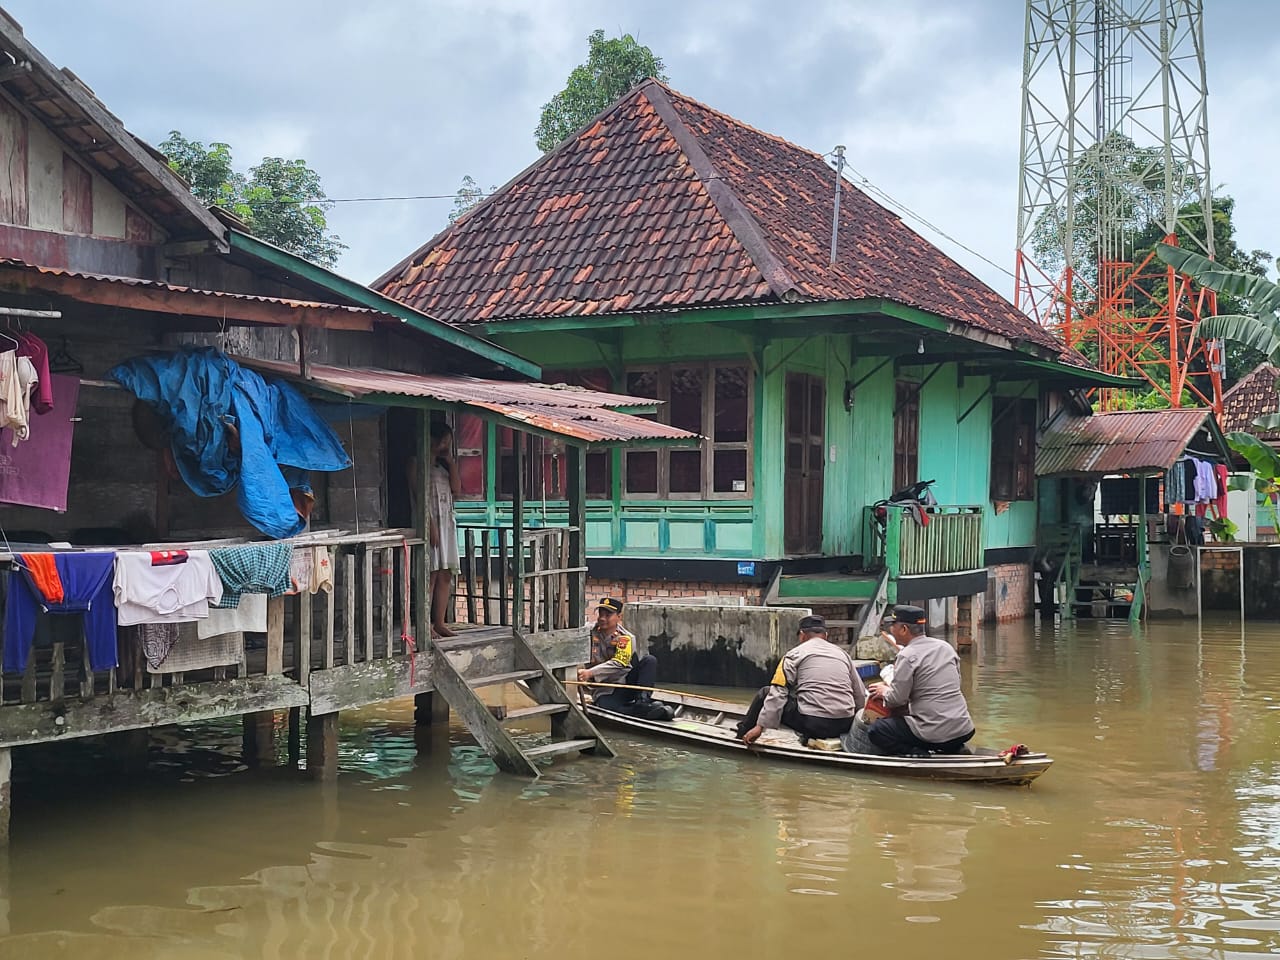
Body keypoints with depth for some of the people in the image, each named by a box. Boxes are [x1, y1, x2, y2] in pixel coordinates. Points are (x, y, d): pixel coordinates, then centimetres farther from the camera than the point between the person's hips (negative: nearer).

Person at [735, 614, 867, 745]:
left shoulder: (795, 654, 5)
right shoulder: (842, 654, 17)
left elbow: (777, 693, -4)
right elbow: (861, 695, 16)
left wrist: (760, 726, -5)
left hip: (813, 723, -5)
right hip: (845, 725, 5)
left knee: (765, 693, 16)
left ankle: (743, 734, 29)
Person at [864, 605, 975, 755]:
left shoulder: (907, 656, -12)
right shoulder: (946, 647, 10)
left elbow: (897, 699, -11)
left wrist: (884, 691, 13)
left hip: (936, 735, -7)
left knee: (876, 731, 5)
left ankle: (920, 755, -8)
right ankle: (953, 750, 12)